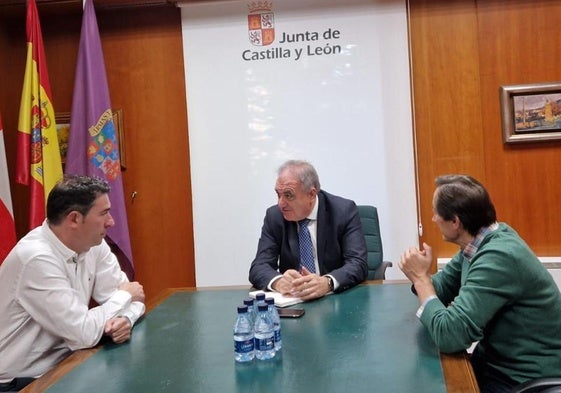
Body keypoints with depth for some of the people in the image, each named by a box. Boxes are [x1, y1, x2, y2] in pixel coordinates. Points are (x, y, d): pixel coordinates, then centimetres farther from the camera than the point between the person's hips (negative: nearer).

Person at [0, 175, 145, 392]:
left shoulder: (94, 244, -2)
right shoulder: (37, 258, -26)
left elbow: (131, 298, 1)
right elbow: (84, 334, -27)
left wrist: (125, 318, -22)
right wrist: (125, 295, -12)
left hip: (63, 364, 7)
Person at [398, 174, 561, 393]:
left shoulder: (498, 258, -29)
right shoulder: (478, 242, -1)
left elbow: (448, 335, -32)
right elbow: (443, 287, 8)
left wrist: (420, 277, -20)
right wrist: (421, 277, -14)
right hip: (495, 359, 7)